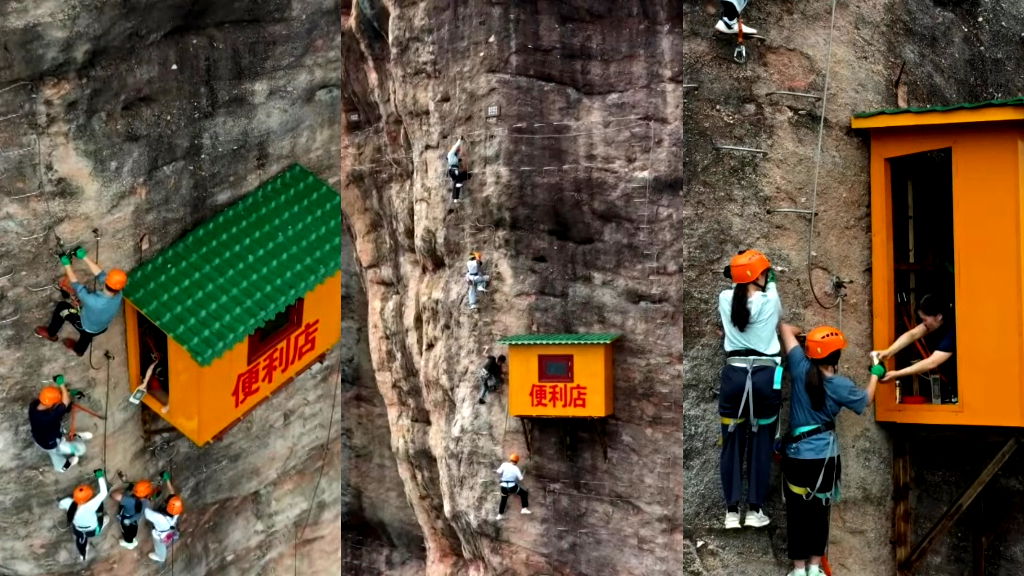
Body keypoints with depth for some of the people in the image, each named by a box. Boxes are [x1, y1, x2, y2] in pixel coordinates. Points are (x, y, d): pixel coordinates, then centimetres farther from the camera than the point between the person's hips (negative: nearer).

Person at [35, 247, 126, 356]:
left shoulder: (93, 301, -45)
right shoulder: (118, 295, -31)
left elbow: (76, 285, -28)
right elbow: (101, 274, -19)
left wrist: (67, 265, -14)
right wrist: (84, 258, -13)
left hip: (86, 328, -5)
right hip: (102, 328, 5)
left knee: (62, 307, 13)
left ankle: (51, 334, 36)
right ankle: (79, 349, 68)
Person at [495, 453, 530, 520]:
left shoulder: (504, 464, -4)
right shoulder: (516, 468, -6)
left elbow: (499, 472, -14)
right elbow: (520, 478, -8)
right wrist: (521, 473, 12)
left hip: (504, 486, 3)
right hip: (513, 487, -3)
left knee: (503, 499, 25)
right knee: (524, 493, 17)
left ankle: (500, 515, 30)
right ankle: (524, 509, 10)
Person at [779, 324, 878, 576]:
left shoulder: (801, 368, -11)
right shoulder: (841, 386, -11)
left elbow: (786, 328, 0)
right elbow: (866, 399, 10)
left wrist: (803, 332, 20)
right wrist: (875, 372, 23)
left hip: (797, 457, 0)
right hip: (825, 458, 0)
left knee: (797, 512, 9)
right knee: (820, 512, 15)